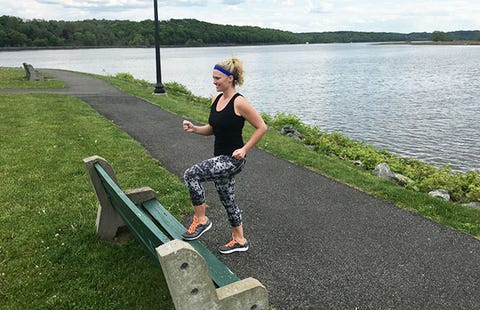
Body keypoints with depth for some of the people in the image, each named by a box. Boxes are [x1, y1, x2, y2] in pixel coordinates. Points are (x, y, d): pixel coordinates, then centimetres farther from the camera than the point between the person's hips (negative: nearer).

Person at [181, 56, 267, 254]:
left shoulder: (239, 102, -17)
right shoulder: (216, 99, 7)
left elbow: (261, 127, -12)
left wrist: (245, 149, -17)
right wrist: (194, 129, -2)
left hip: (232, 159, -9)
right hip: (220, 159, 9)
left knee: (191, 175, -19)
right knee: (227, 200, 17)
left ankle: (201, 220, -1)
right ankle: (239, 240, 34)